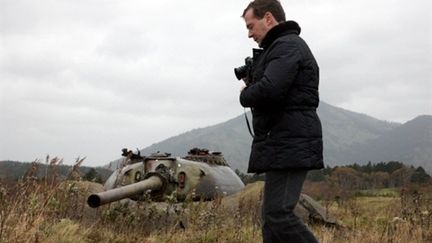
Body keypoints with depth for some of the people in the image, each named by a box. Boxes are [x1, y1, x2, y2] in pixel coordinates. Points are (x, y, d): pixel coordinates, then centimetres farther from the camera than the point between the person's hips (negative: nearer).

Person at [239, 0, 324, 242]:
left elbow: (269, 90, -24)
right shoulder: (280, 47, 24)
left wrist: (245, 94, -4)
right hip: (283, 146, 11)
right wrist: (252, 82, 9)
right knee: (273, 216, 9)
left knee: (278, 214, -16)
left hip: (289, 146, -11)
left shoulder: (288, 46, -9)